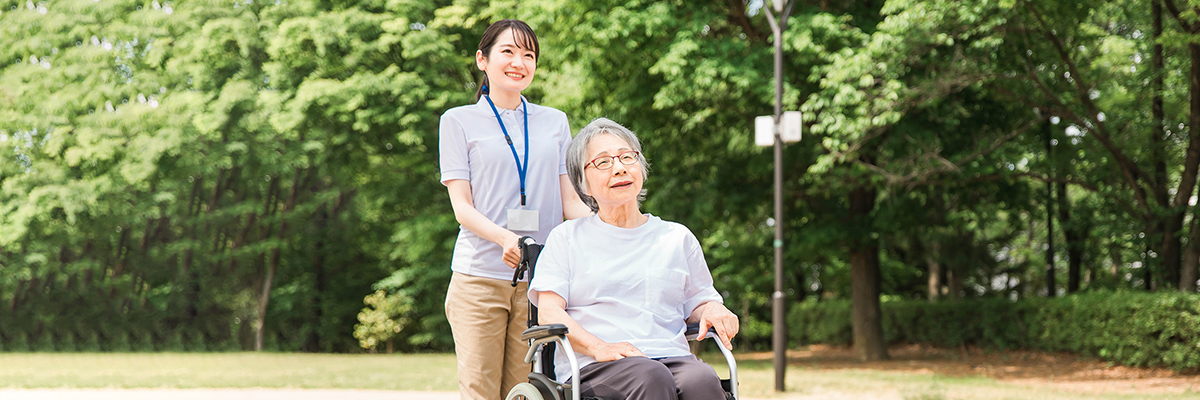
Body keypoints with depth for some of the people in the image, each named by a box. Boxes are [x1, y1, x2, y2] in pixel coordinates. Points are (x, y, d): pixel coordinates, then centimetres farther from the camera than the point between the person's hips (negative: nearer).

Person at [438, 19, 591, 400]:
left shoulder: (555, 121, 17)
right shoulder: (459, 121, 8)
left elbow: (569, 199, 14)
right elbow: (461, 205, 0)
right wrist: (505, 238, -20)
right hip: (479, 278, -2)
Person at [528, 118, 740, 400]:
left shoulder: (677, 238, 23)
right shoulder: (567, 237, 16)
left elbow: (696, 303, 24)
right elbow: (548, 312, 4)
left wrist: (712, 308, -3)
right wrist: (599, 347, -14)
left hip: (671, 358, 2)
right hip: (592, 366, -2)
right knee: (651, 377, -37)